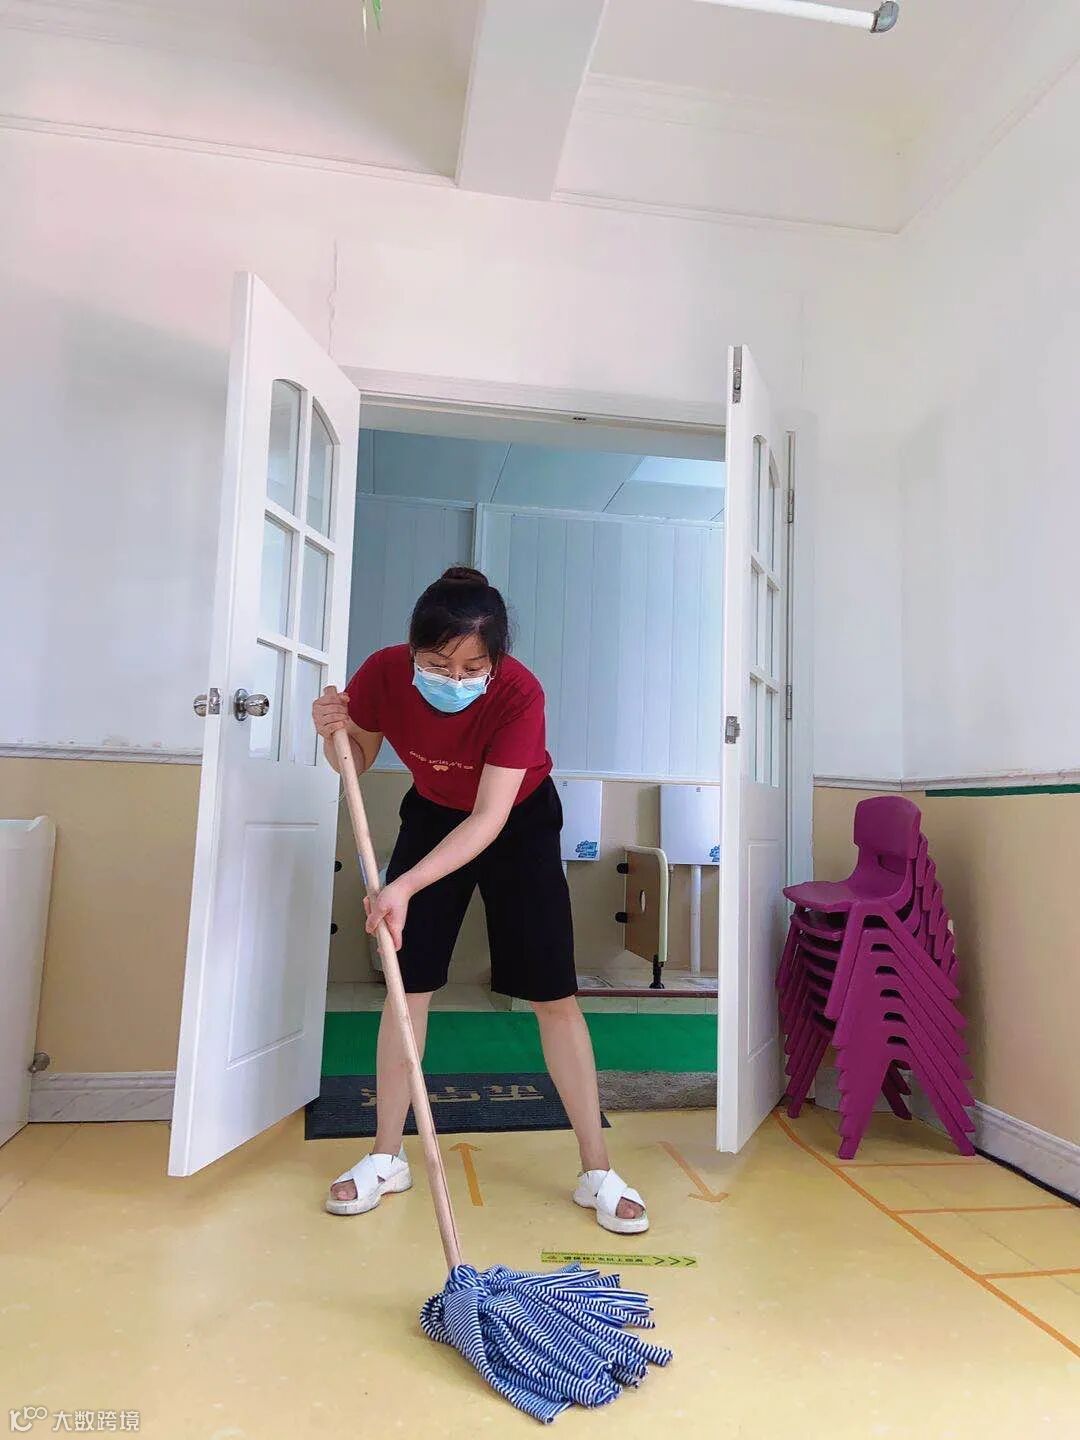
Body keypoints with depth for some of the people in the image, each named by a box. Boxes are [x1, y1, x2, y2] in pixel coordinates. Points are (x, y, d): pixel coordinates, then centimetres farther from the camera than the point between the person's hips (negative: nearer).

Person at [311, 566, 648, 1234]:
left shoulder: (520, 693, -34)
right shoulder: (383, 674, -24)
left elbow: (489, 819, -35)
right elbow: (358, 763, -6)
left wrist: (405, 885, -45)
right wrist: (334, 733, -28)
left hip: (521, 822, -2)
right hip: (433, 815, 3)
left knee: (554, 996, -4)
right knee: (409, 983, -1)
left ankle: (598, 1172, 9)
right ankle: (387, 1156, 17)